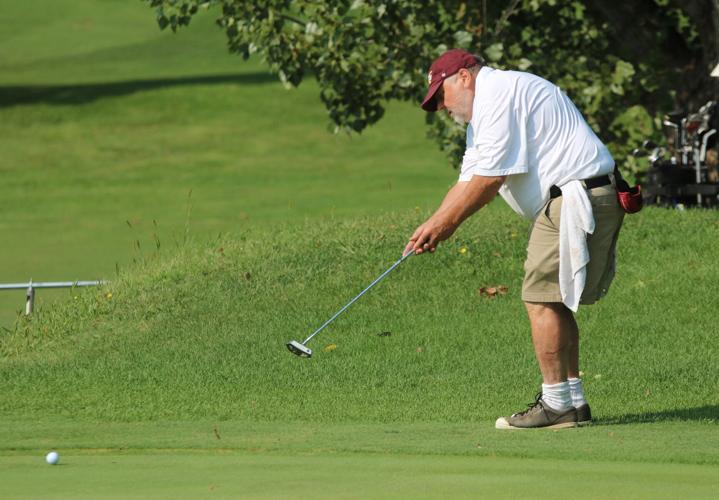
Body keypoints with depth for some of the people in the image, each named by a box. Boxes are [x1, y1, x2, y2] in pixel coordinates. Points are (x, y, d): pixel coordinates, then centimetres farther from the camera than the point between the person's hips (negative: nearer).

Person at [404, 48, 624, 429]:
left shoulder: (500, 94, -10)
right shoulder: (483, 112, 24)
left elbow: (489, 178, -14)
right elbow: (470, 180, 23)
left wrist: (445, 224, -6)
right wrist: (434, 224, 11)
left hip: (575, 196, -11)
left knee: (543, 297, -10)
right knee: (554, 302, 12)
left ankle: (556, 403, -9)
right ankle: (573, 401, 13)